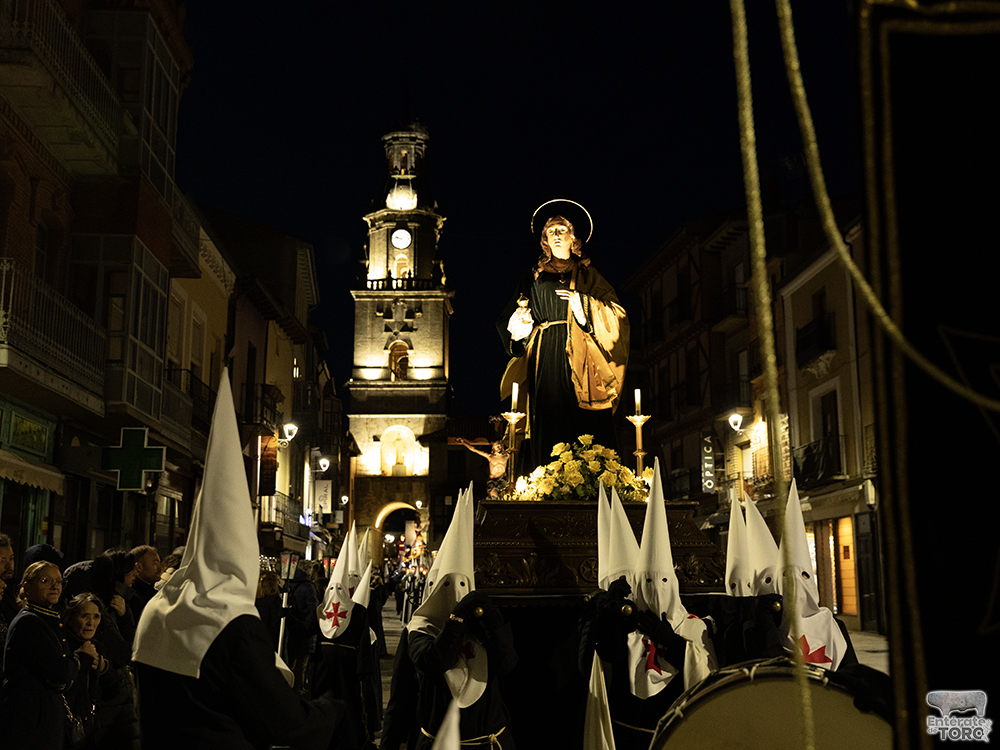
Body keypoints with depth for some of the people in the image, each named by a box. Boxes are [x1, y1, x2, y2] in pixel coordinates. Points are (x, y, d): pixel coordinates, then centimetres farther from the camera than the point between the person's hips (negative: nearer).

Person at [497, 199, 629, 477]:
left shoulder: (587, 276, 15)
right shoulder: (534, 279, 19)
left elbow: (615, 316, 5)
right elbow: (508, 322, 18)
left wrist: (583, 302, -9)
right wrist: (519, 326, -5)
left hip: (579, 363, -1)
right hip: (544, 365, 1)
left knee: (583, 428, -12)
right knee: (546, 432, -8)